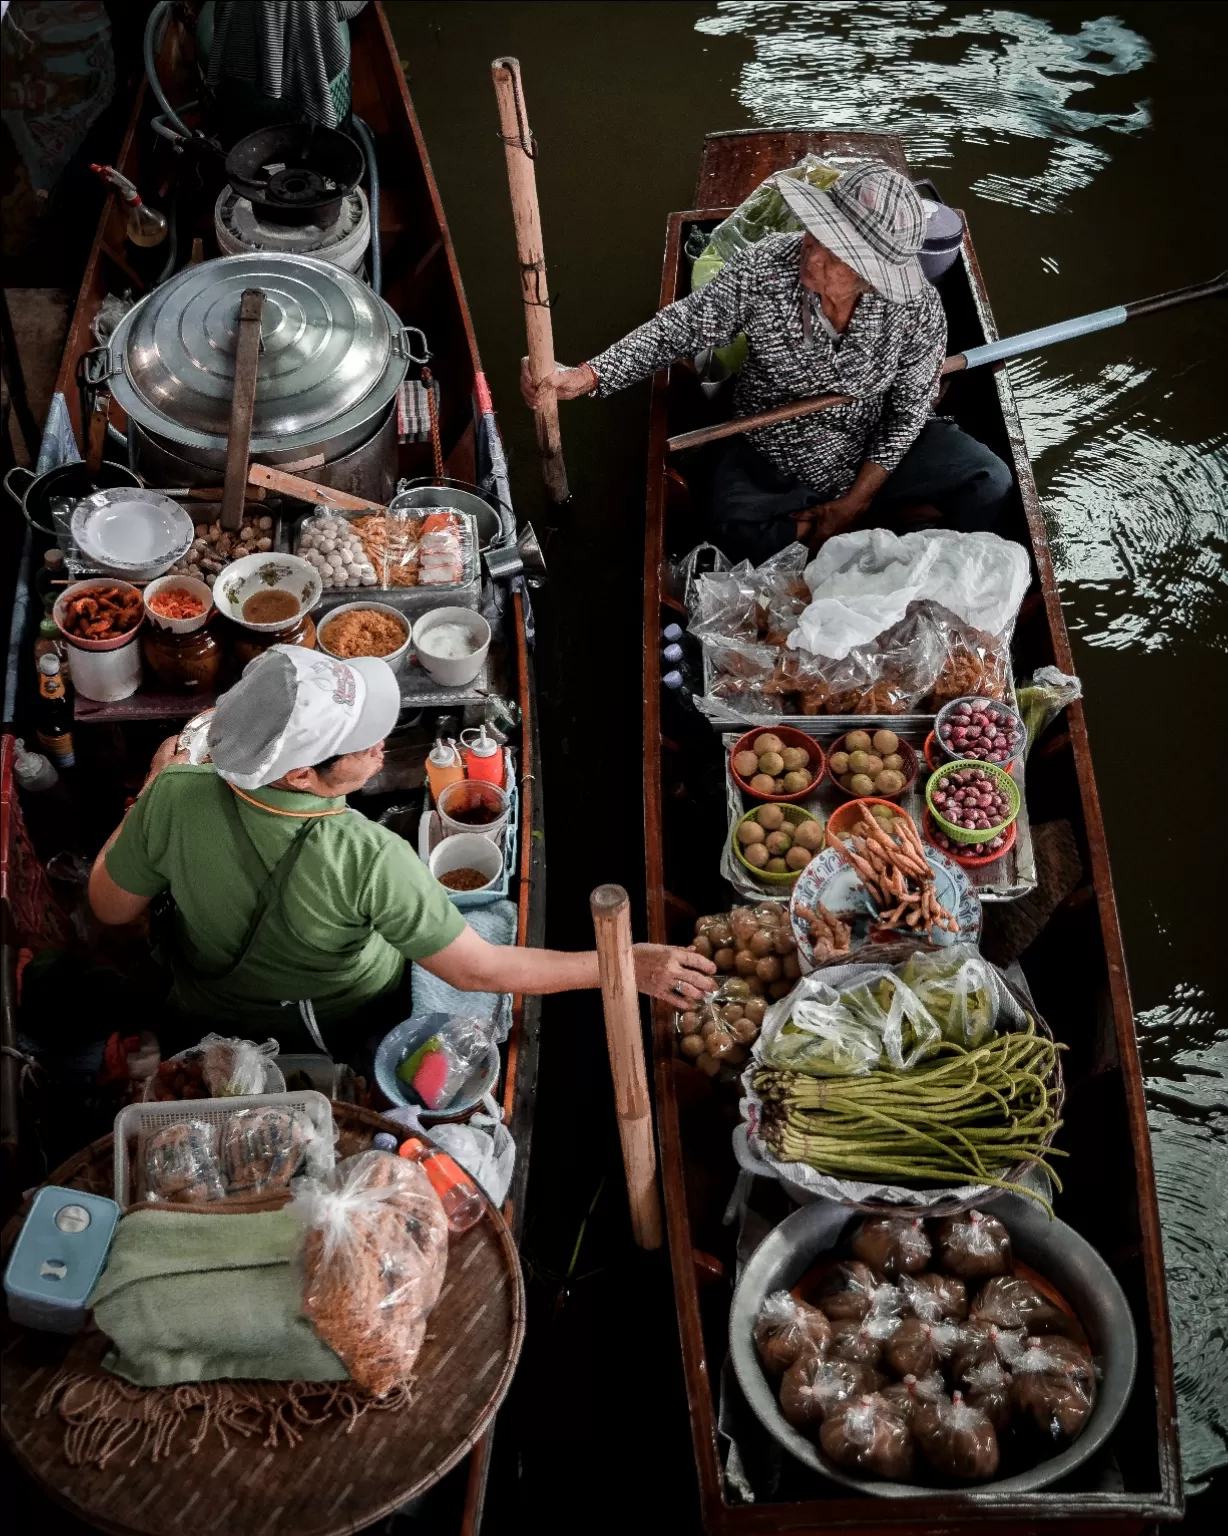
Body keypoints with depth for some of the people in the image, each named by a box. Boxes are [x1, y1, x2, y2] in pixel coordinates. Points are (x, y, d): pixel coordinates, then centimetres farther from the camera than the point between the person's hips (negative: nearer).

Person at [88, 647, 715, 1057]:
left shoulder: (174, 797, -34)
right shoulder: (368, 862, -43)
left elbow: (111, 907, -15)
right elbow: (478, 971, -32)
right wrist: (627, 964, -26)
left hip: (213, 1020, 2)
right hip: (353, 1032, -2)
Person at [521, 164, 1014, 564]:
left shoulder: (918, 309, -23)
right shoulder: (764, 267, -24)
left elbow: (909, 411, -11)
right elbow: (682, 327, -14)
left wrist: (853, 504, -14)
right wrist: (585, 376, -26)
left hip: (877, 453, 0)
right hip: (771, 455, 1)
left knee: (989, 482, -20)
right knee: (735, 532, -30)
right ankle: (902, 518, -10)